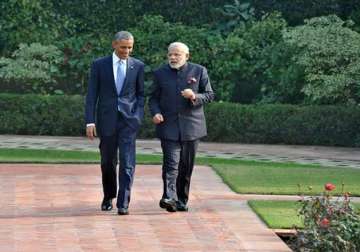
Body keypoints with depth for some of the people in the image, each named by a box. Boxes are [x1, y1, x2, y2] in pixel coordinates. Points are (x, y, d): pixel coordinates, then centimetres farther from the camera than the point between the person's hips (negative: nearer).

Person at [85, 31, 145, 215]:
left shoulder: (138, 66, 4)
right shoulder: (99, 65, 1)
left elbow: (141, 93, 10)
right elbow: (91, 95, 0)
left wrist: (139, 116, -4)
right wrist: (90, 122, -7)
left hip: (129, 119, 0)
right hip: (107, 119, 1)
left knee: (127, 162, -10)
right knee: (108, 161, 11)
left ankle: (123, 204, -9)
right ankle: (108, 197, 32)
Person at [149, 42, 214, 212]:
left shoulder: (199, 71, 4)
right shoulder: (160, 73, 7)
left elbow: (210, 95, 6)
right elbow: (153, 98, 11)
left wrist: (195, 97, -14)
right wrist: (155, 112, -9)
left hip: (191, 126, 1)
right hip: (169, 126, -1)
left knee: (186, 166, 7)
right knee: (171, 163, -14)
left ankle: (182, 200, 17)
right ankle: (169, 198, -24)